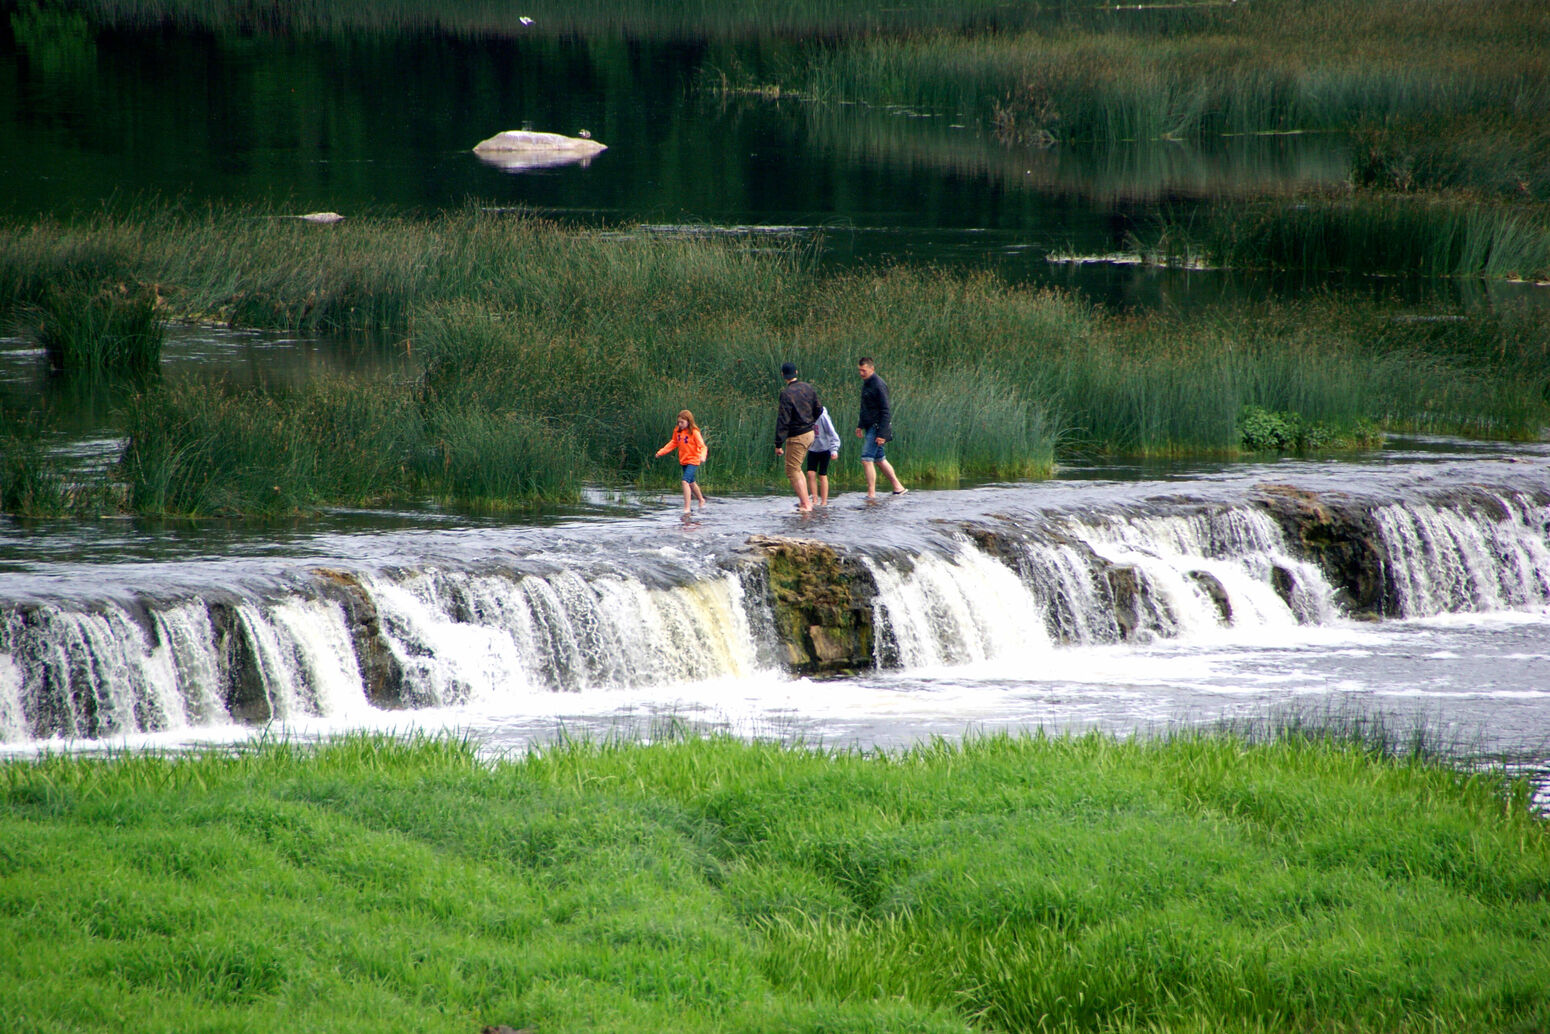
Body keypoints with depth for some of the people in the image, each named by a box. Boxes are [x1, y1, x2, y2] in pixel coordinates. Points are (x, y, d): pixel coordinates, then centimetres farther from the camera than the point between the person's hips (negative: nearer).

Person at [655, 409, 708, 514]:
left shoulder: (694, 432, -16)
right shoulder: (677, 431, 2)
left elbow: (702, 446, -20)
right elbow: (673, 443, 13)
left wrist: (702, 455, -39)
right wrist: (661, 452, 6)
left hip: (693, 461, -7)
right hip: (683, 461, 7)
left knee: (685, 481, -19)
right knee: (691, 483, 21)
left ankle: (687, 508, -17)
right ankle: (701, 500, 45)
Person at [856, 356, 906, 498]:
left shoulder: (878, 386, -16)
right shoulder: (866, 384, 12)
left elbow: (886, 411, -18)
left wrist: (882, 434, -21)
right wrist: (860, 425, 20)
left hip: (877, 428, -10)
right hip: (870, 427, 10)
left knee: (867, 459, -13)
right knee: (879, 459, 15)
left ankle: (871, 493, -11)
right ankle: (898, 488, 23)